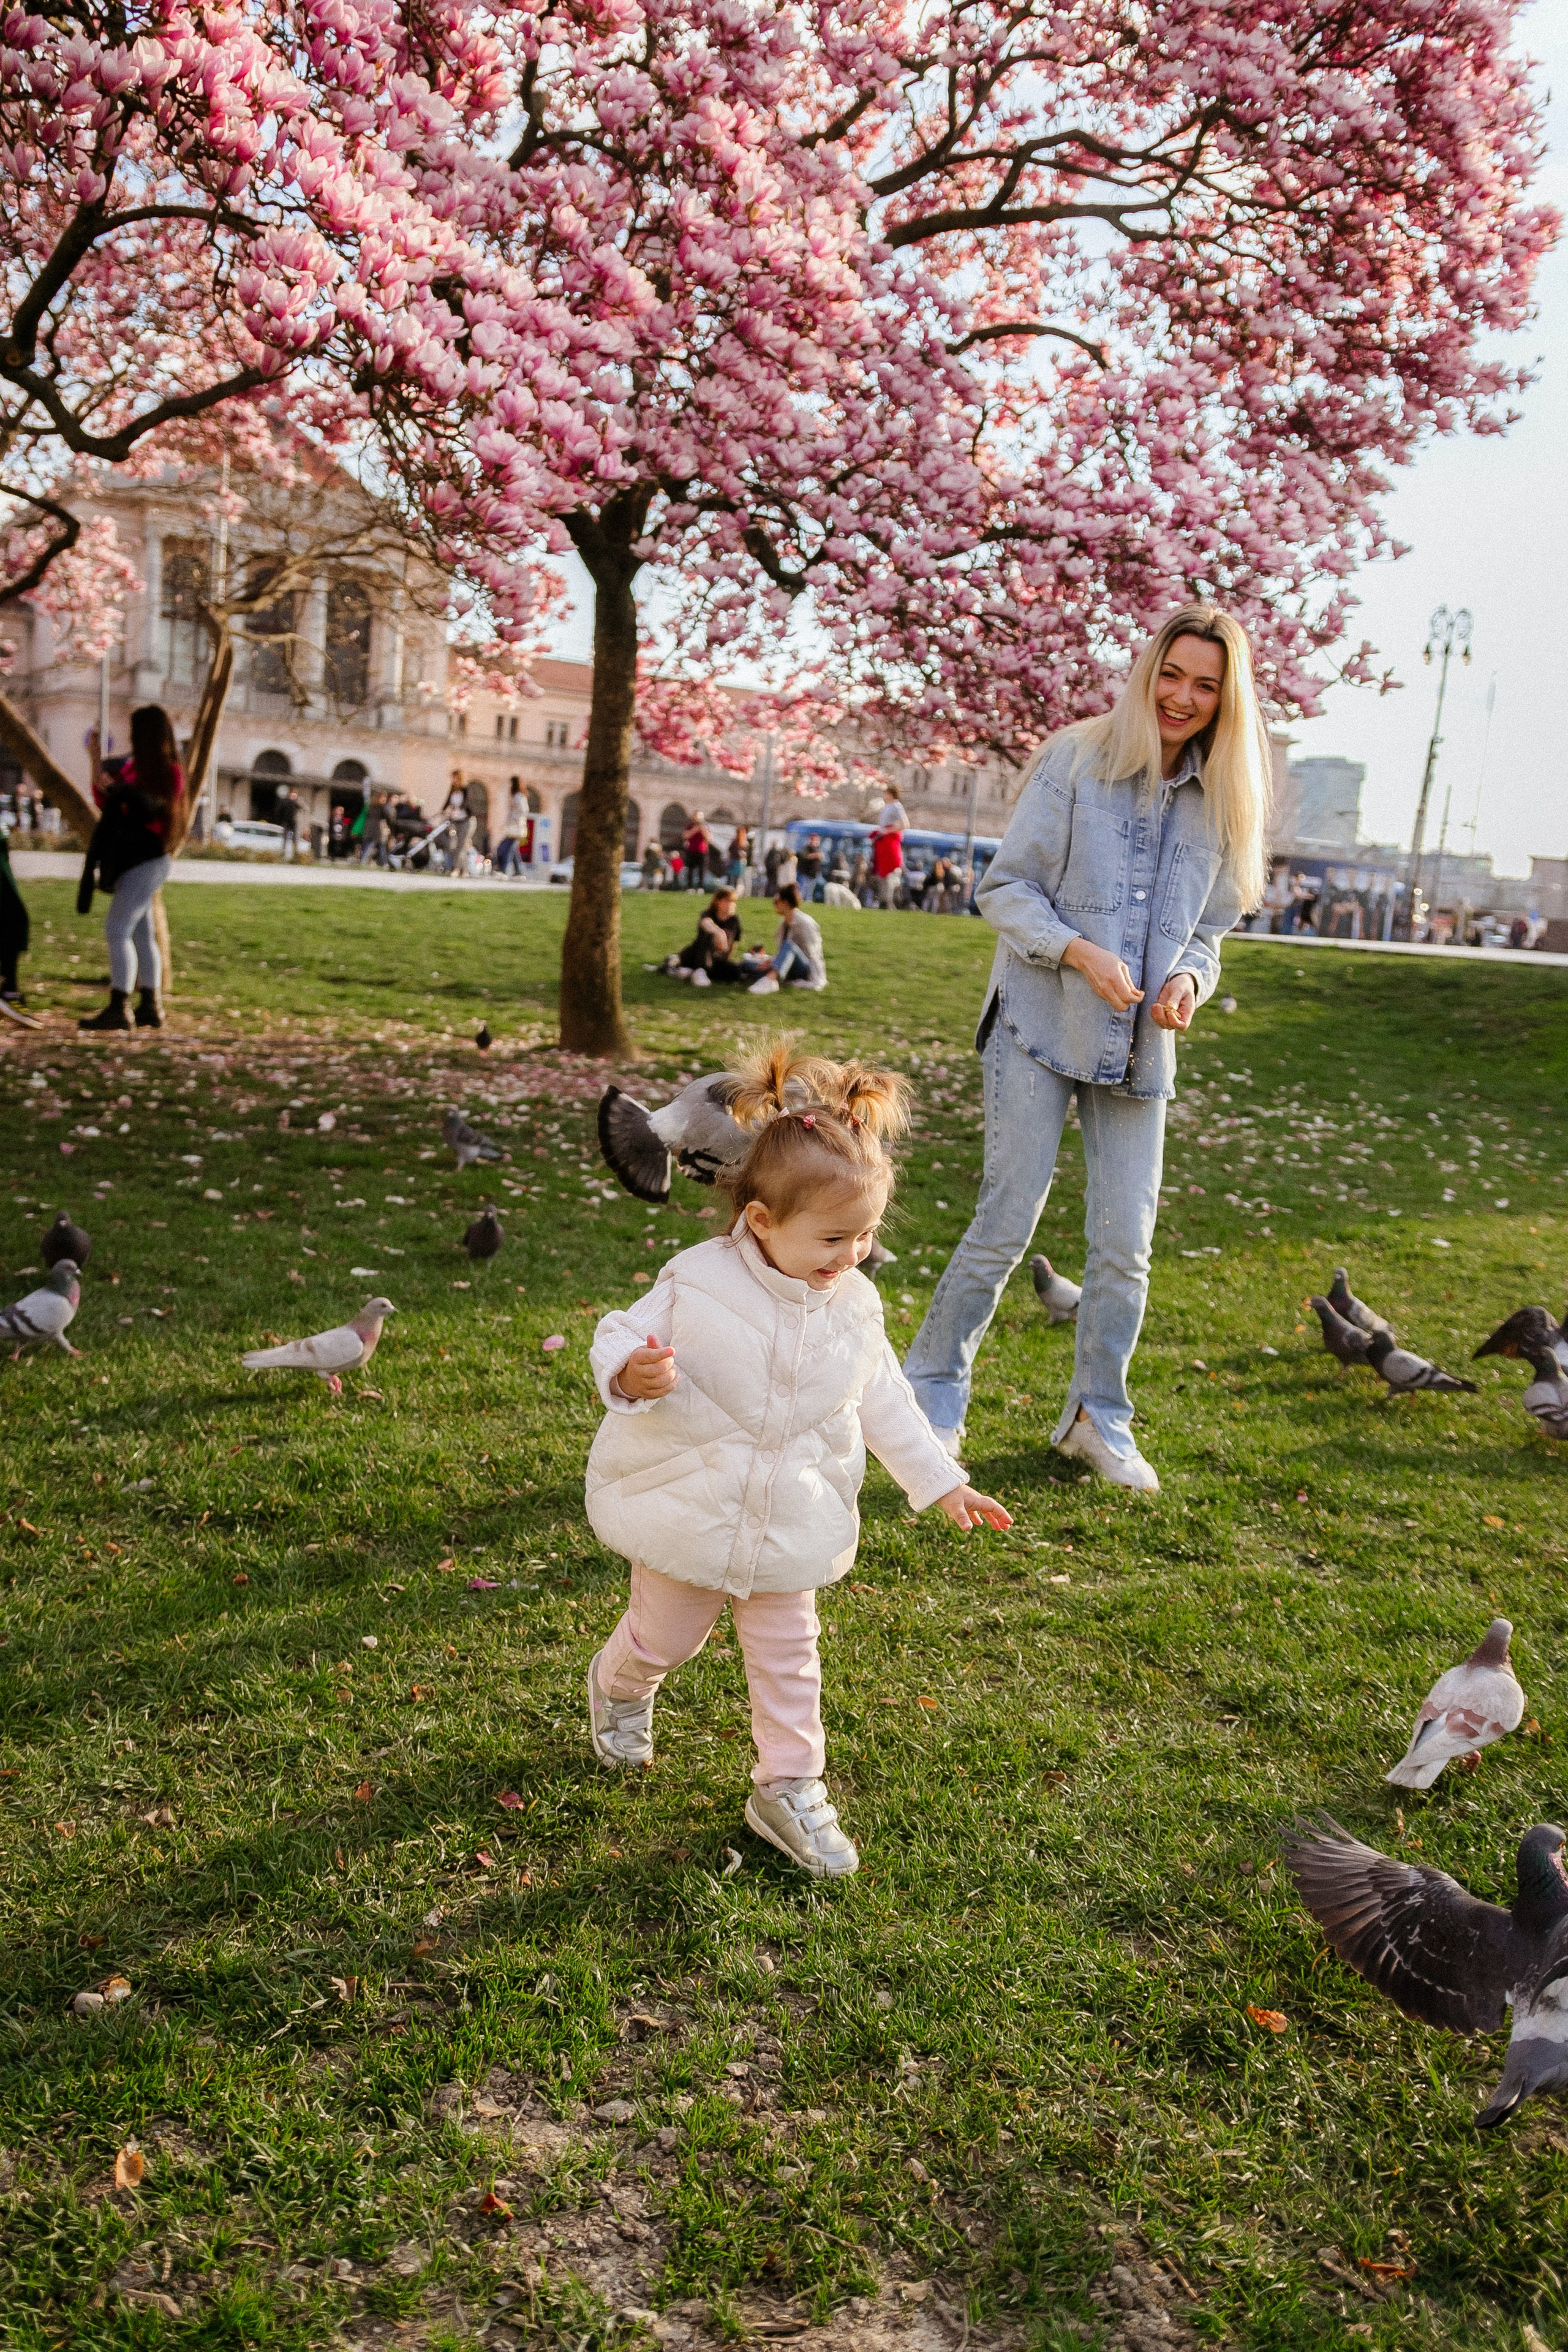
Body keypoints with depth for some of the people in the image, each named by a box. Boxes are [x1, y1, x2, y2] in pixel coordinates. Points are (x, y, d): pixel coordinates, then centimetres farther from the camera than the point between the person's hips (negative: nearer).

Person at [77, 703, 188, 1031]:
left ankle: (119, 1009, -17)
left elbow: (156, 810, -21)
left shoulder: (168, 771, -9)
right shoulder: (134, 767, 16)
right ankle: (150, 1007, 15)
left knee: (117, 929, -15)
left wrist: (116, 788, -26)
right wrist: (96, 760, 13)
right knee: (140, 934, 10)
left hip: (147, 861, -9)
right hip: (132, 862, 9)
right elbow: (104, 803, 18)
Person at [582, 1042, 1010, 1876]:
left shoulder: (855, 1305, -7)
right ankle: (620, 1685, 51)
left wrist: (941, 1483, 8)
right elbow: (620, 1341, -12)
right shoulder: (698, 1284, -20)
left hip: (791, 1522, 3)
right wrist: (632, 1375, -37)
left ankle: (789, 1786, 28)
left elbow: (882, 1400, 6)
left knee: (787, 1653, 11)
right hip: (689, 1511, -2)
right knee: (668, 1634, 16)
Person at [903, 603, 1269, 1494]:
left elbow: (1208, 928, 15)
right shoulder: (1078, 759, -5)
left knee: (1126, 1244, 5)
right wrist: (1079, 953, -19)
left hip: (1139, 1050, 4)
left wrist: (1189, 980, -7)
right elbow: (1006, 887, -5)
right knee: (1007, 1223, -3)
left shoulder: (1224, 802, 7)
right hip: (1043, 1026, -4)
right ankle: (933, 1396, 15)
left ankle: (1098, 1416, 24)